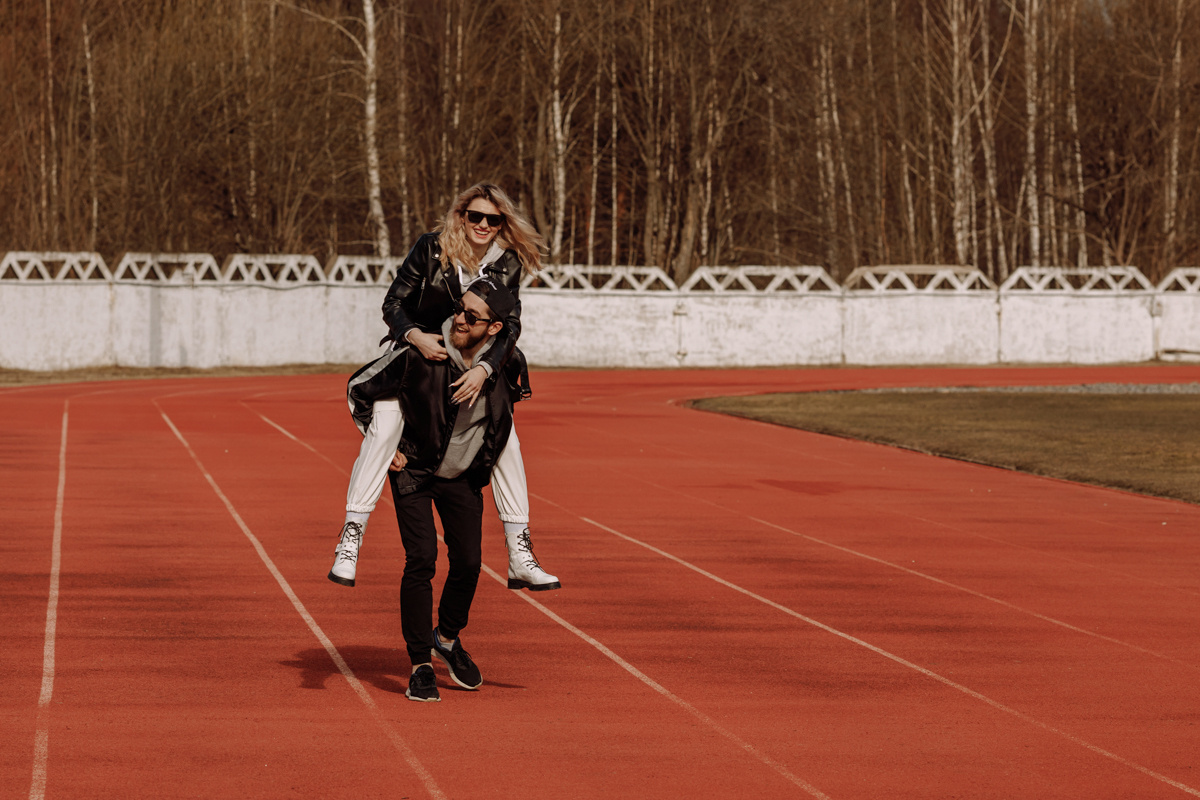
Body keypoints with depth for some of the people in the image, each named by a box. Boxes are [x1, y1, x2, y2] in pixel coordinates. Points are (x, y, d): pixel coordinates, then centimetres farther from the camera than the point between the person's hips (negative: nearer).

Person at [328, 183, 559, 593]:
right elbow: (393, 303, -12)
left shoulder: (508, 262, -9)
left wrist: (484, 369, -29)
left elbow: (510, 325, -13)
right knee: (383, 431, -20)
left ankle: (520, 559, 6)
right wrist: (416, 336, -31)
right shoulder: (431, 248, -16)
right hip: (417, 355, -3)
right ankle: (349, 542, -18)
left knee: (506, 443, -2)